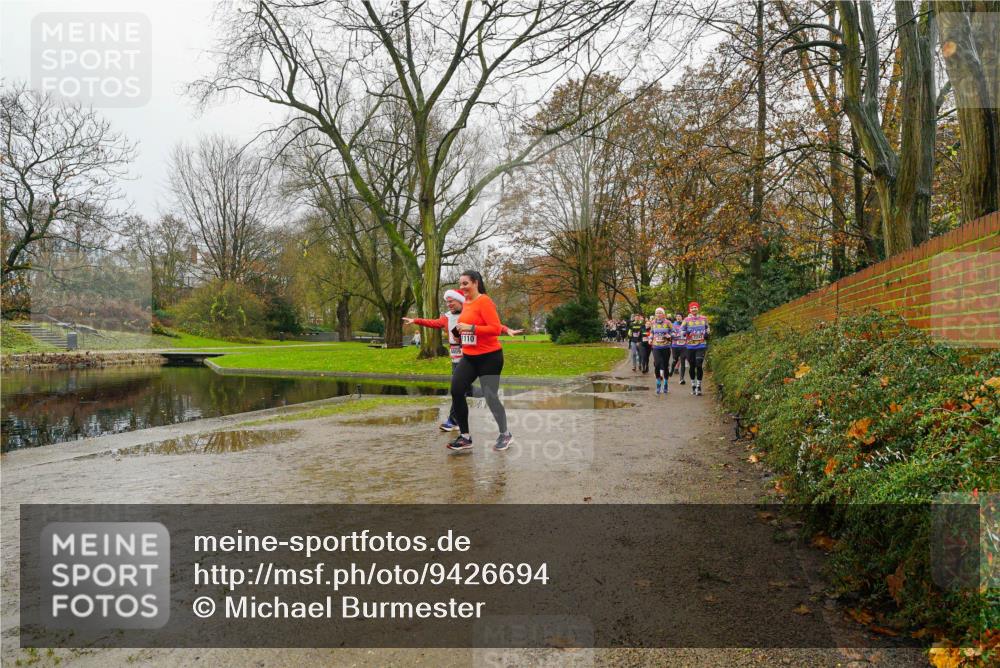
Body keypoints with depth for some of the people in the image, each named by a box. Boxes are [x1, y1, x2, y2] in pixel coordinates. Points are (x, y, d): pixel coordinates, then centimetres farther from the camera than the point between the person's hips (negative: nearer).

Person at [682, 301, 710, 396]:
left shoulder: (704, 319, 7)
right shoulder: (686, 320, 1)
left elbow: (708, 328, 21)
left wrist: (707, 333, 0)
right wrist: (685, 332, -19)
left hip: (701, 346, 0)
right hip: (690, 346, 0)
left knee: (699, 365, -11)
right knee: (692, 366, 8)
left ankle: (698, 387, -4)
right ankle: (693, 386, 22)